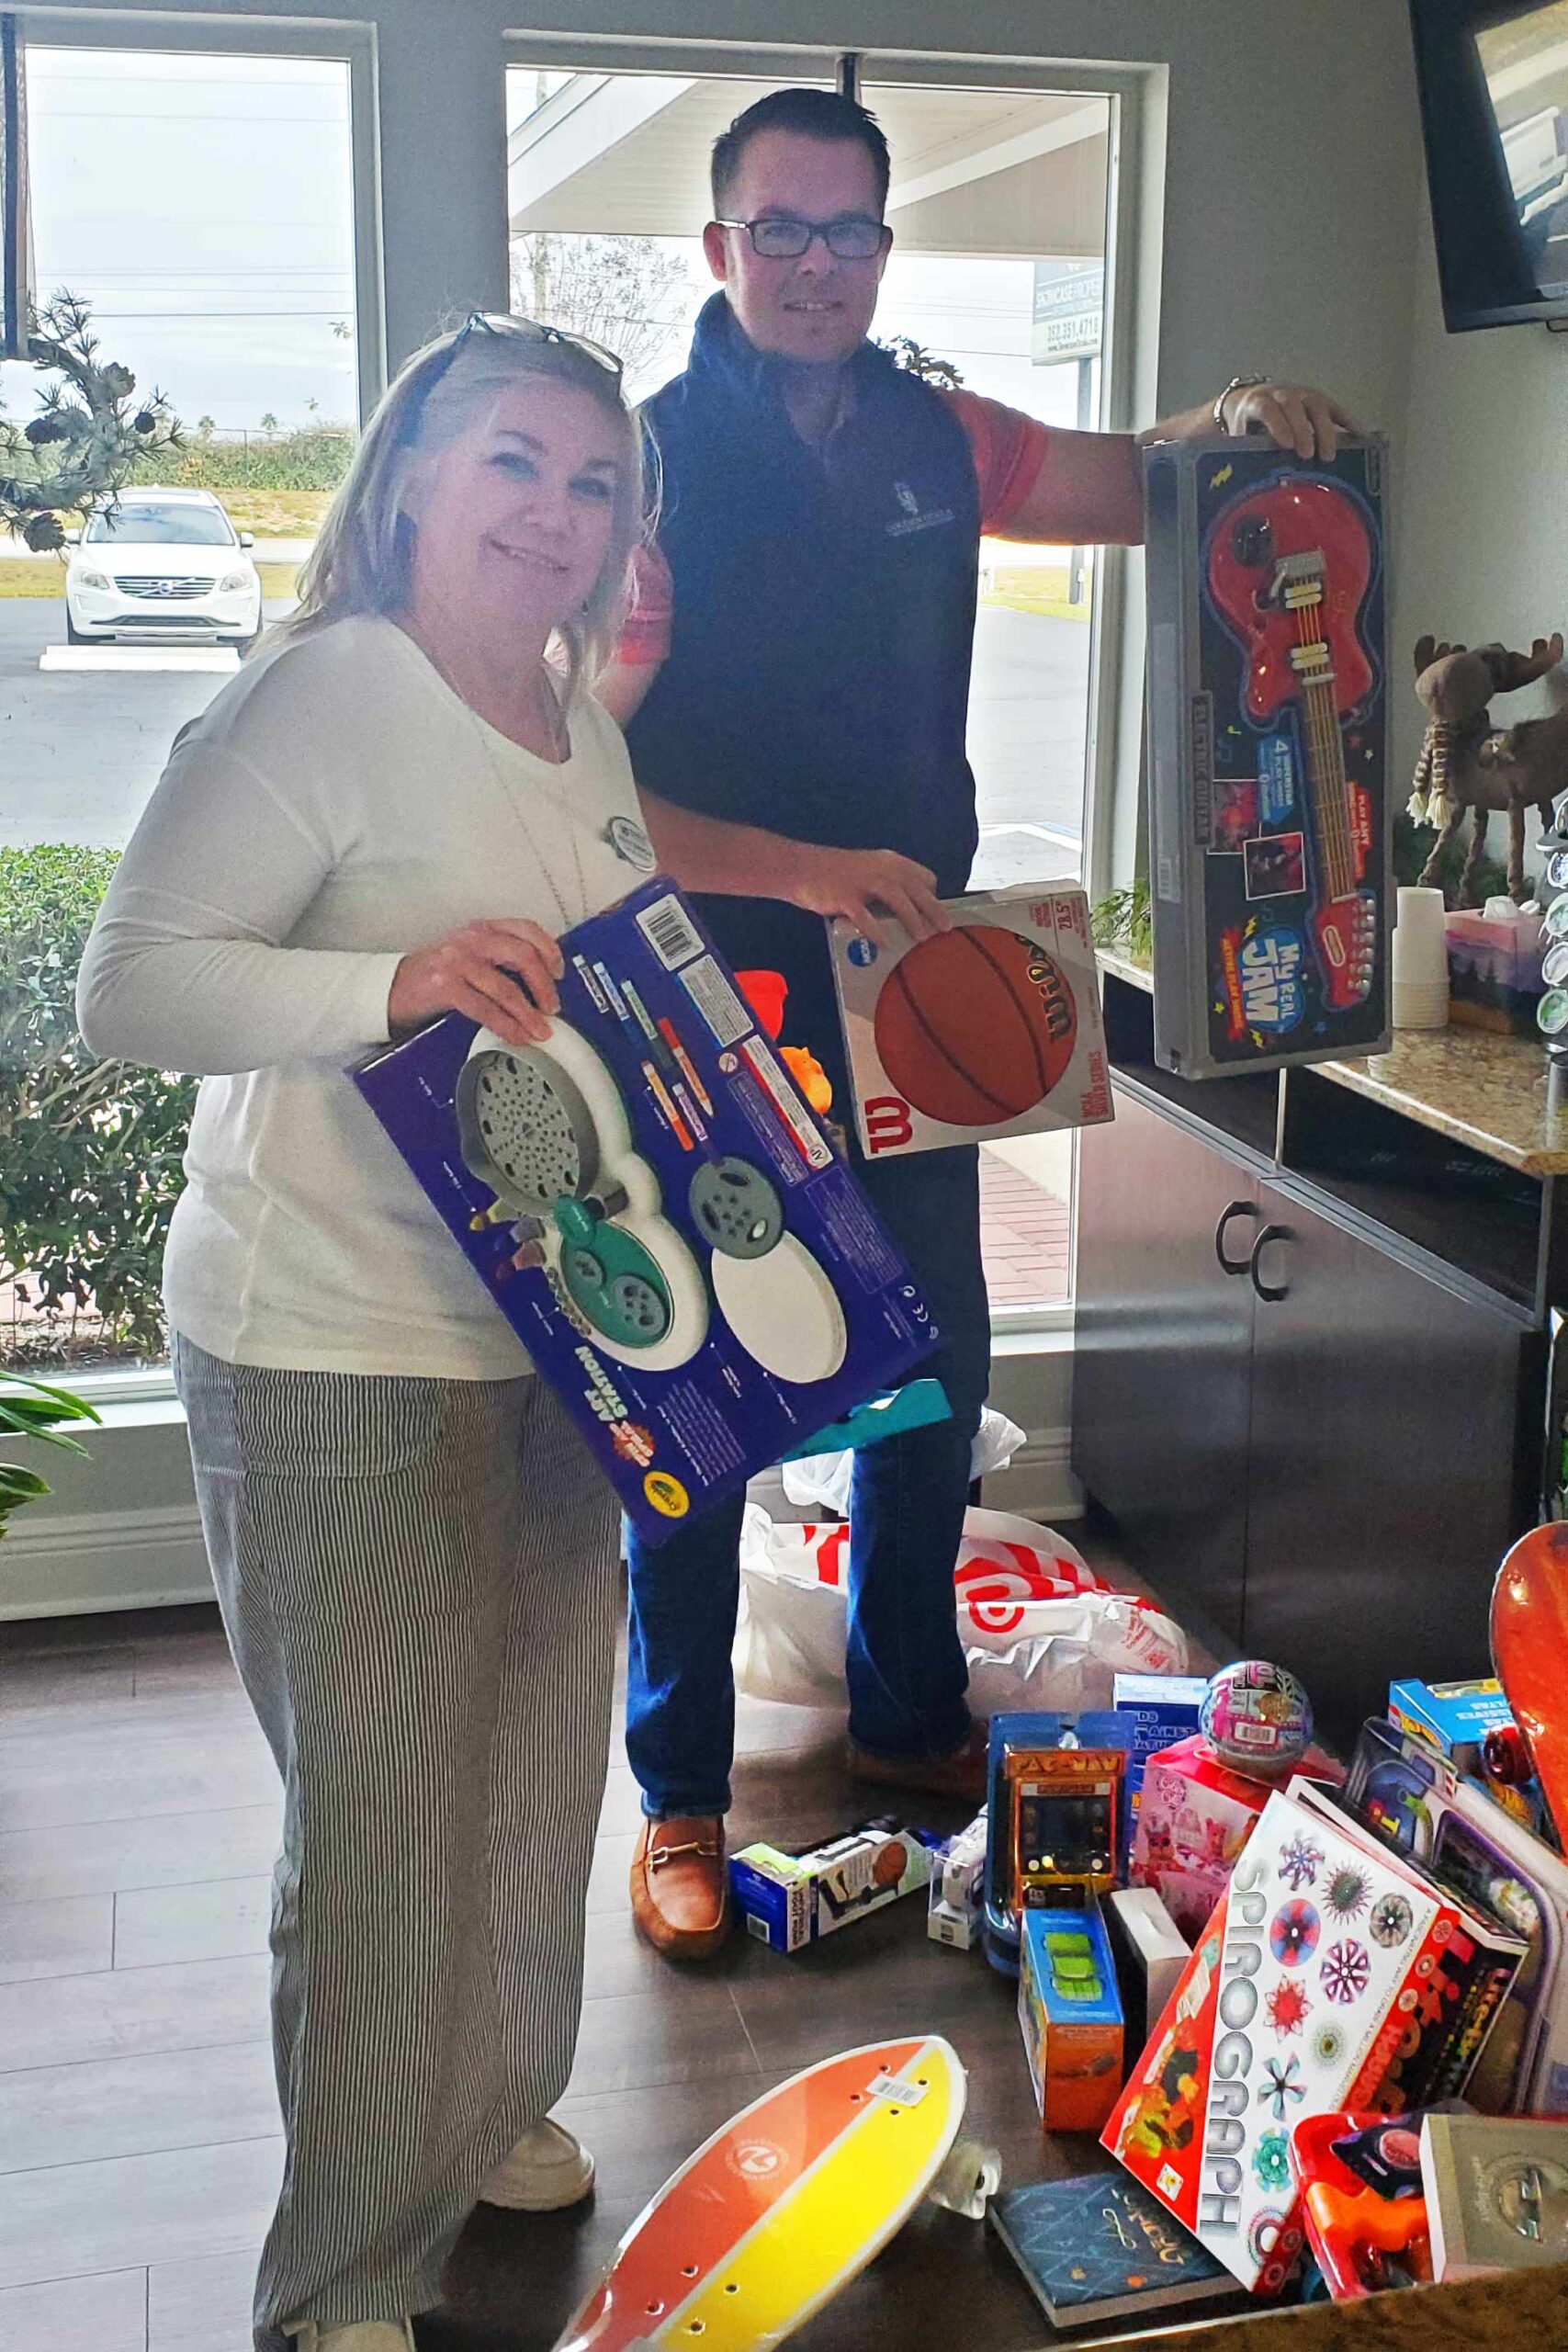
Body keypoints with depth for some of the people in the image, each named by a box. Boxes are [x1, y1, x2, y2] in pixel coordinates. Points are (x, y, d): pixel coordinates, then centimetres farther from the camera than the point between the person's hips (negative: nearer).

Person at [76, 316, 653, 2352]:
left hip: (549, 1329, 8)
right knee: (383, 1805, 2)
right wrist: (389, 984, -32)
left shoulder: (582, 728, 10)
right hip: (340, 1359, -8)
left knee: (532, 1759, 21)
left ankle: (492, 2109, 45)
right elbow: (130, 988, -19)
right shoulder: (322, 698, -15)